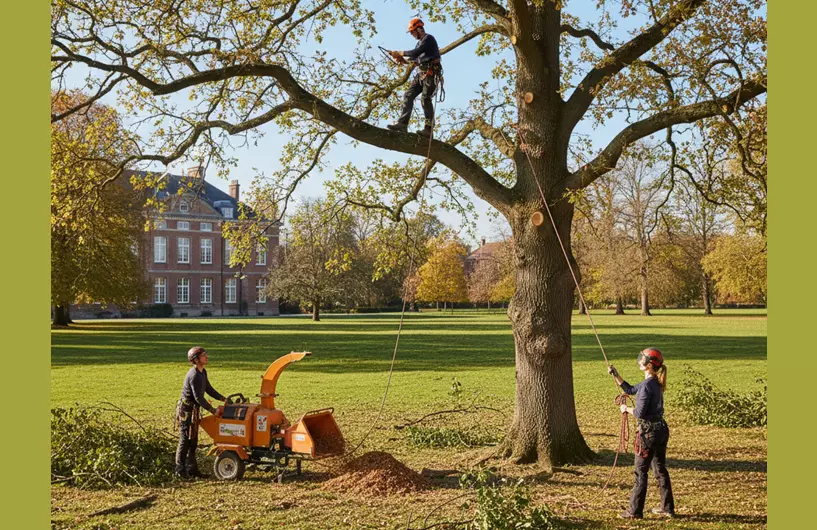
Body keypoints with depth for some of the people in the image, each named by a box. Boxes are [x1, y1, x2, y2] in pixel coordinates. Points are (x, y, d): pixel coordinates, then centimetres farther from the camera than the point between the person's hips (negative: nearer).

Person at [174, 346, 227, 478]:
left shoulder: (202, 373, 8)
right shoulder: (194, 376, -24)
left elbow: (208, 389, 15)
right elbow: (198, 397, -25)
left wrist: (223, 398, 6)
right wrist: (212, 410, -21)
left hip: (194, 410, 10)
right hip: (186, 410, -10)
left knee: (193, 440, 13)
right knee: (185, 440, -4)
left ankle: (191, 469, 21)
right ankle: (180, 470, 4)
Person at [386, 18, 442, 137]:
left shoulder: (428, 38, -7)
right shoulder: (420, 42, 21)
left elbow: (416, 52, -19)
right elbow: (415, 57, 22)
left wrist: (400, 53, -11)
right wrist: (402, 58, 7)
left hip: (431, 73, -9)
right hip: (421, 73, 9)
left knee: (426, 98, -17)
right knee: (408, 95, -2)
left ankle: (429, 128, -18)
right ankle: (402, 123, -10)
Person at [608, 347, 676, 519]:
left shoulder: (647, 385, -20)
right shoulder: (655, 383, 9)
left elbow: (640, 413, -21)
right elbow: (630, 390, 23)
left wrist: (627, 409, -2)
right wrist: (616, 375, 18)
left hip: (649, 432, -9)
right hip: (661, 430, 9)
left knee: (641, 472, 1)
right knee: (660, 470, 17)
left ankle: (635, 511, 8)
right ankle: (668, 508, 24)